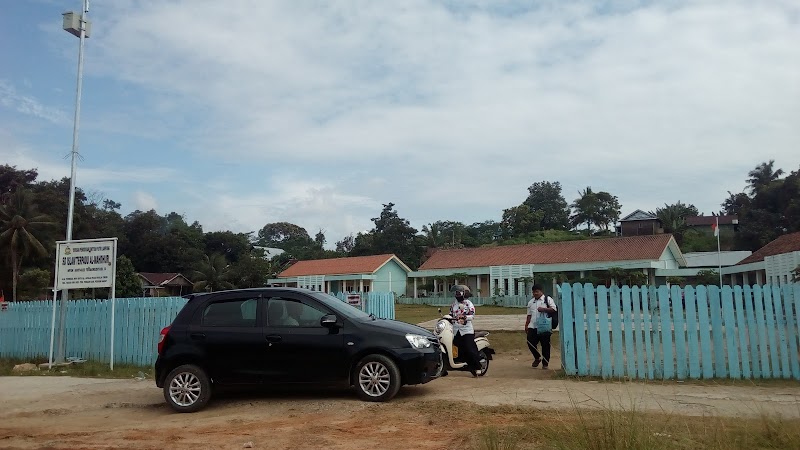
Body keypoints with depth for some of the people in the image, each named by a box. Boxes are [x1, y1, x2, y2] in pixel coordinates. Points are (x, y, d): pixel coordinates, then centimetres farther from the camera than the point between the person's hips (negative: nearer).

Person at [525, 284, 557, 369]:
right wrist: (526, 325, 11)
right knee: (530, 343, -2)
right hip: (533, 327, 4)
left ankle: (545, 363, 14)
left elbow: (554, 309, -8)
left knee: (545, 345, 1)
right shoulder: (531, 302, 17)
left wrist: (544, 309, -20)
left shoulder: (547, 299, 3)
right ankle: (537, 358, 23)